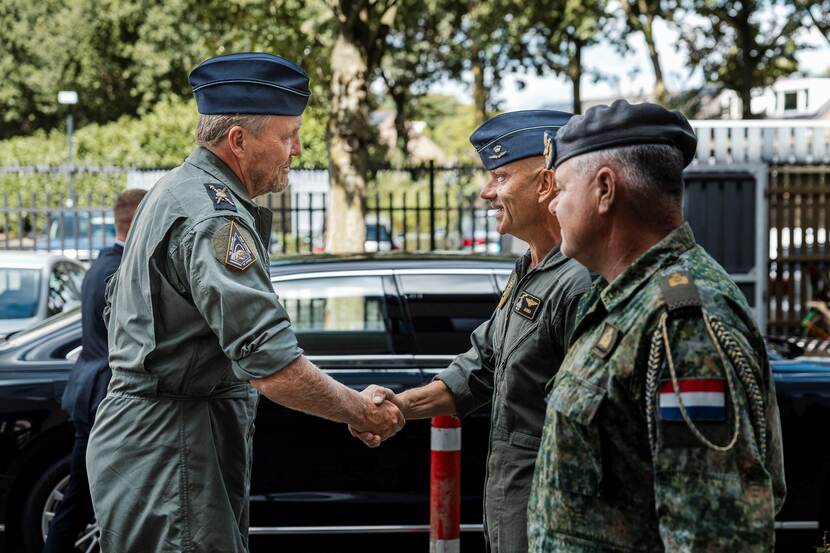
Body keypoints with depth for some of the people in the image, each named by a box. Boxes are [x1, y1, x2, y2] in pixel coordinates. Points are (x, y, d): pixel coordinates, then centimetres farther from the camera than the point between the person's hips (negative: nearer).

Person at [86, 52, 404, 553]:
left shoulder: (179, 190, 15)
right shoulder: (214, 216, -20)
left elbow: (118, 299, 26)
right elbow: (275, 369, -27)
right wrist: (363, 413, -14)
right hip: (171, 451, -11)